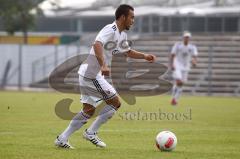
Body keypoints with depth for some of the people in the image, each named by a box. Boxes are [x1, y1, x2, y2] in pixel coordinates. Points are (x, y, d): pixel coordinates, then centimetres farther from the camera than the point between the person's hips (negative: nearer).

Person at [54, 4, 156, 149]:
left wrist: (145, 56, 16)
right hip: (92, 75, -10)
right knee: (116, 103, -5)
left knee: (89, 110, 12)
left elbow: (128, 52, 31)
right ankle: (91, 133, 1)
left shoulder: (122, 35, 15)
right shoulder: (110, 30, -17)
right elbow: (97, 45, -35)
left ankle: (62, 139, 12)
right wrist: (103, 65, -46)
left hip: (88, 75, 10)